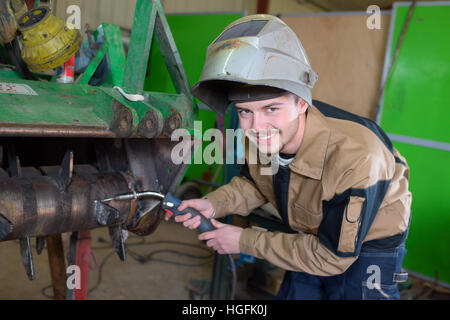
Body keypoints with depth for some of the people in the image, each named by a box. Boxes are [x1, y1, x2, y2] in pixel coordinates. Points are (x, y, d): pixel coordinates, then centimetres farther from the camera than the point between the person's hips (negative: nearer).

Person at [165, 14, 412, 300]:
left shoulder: (356, 159, -38)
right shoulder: (259, 134, -20)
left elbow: (332, 257, -28)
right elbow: (254, 183, 3)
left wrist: (246, 241, -23)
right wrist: (214, 205, -17)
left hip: (369, 243, -5)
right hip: (312, 237, 5)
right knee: (294, 292, 16)